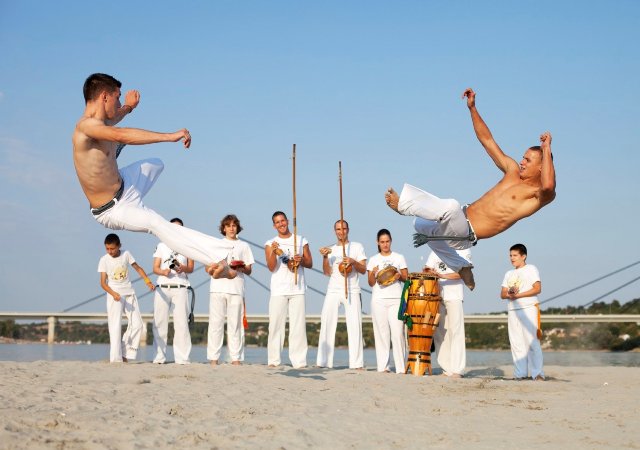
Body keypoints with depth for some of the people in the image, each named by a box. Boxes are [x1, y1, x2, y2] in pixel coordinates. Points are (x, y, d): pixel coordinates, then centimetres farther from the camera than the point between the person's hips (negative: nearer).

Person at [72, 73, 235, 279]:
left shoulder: (99, 121, -1)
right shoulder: (86, 125, -29)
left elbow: (111, 119, 26)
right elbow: (121, 135, -48)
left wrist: (128, 107, 4)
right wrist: (170, 136, -51)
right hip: (113, 211, -10)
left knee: (155, 164, 30)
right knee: (155, 222, -33)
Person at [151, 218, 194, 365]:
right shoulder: (161, 246, 16)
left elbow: (191, 268, 7)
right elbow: (155, 268, 8)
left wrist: (183, 268, -16)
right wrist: (163, 272, -14)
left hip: (181, 288, -1)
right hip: (162, 287, 1)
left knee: (181, 322, -9)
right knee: (160, 322, -3)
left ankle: (182, 358, -10)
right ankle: (159, 357, 1)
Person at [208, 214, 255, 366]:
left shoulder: (244, 246, 18)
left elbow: (249, 271, 14)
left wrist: (242, 268, -9)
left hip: (236, 289, 0)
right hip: (217, 287, 1)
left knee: (235, 324, -4)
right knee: (215, 323, -5)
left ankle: (236, 359, -4)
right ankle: (213, 359, -4)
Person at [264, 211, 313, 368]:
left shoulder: (301, 241, 12)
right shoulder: (270, 244, 9)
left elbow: (310, 264, 13)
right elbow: (271, 267, -1)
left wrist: (301, 260, -8)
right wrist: (273, 252, -17)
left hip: (297, 289, 0)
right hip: (278, 290, 0)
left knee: (298, 324, -4)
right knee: (276, 324, -3)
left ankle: (299, 360, -4)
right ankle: (273, 360, 1)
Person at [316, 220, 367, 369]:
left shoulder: (357, 247, 9)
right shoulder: (331, 250, 15)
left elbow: (363, 270, 3)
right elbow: (327, 273, 4)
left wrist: (353, 262, -15)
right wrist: (325, 257, -10)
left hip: (352, 291, -2)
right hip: (333, 291, 2)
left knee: (355, 325, -8)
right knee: (327, 323, -5)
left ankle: (357, 363, -7)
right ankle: (323, 361, -2)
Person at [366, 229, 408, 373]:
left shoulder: (399, 258, 11)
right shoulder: (373, 260, 11)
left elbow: (407, 278, 10)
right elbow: (371, 283, 7)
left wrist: (399, 276, -11)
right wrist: (374, 273, -12)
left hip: (396, 299, -1)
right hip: (379, 300, 1)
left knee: (398, 332, -9)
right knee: (381, 332, -2)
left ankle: (401, 367, -9)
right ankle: (383, 366, 0)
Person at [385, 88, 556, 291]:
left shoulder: (540, 195, -9)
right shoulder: (513, 171, 12)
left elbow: (548, 186, -37)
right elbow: (487, 140, 15)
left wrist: (547, 149, -28)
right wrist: (472, 107, 8)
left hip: (467, 233, -9)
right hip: (462, 219, 9)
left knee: (451, 206, -39)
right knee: (422, 224, 32)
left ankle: (402, 204, -20)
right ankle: (462, 267, 33)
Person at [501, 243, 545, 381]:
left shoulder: (531, 269, 4)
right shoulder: (509, 274, 23)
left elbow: (537, 289, -9)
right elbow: (502, 294, 15)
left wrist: (518, 295, -14)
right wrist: (509, 294, -9)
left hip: (529, 308, -6)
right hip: (513, 311, 6)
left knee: (532, 341, -12)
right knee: (516, 343, 2)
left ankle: (537, 373, -13)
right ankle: (520, 373, 3)